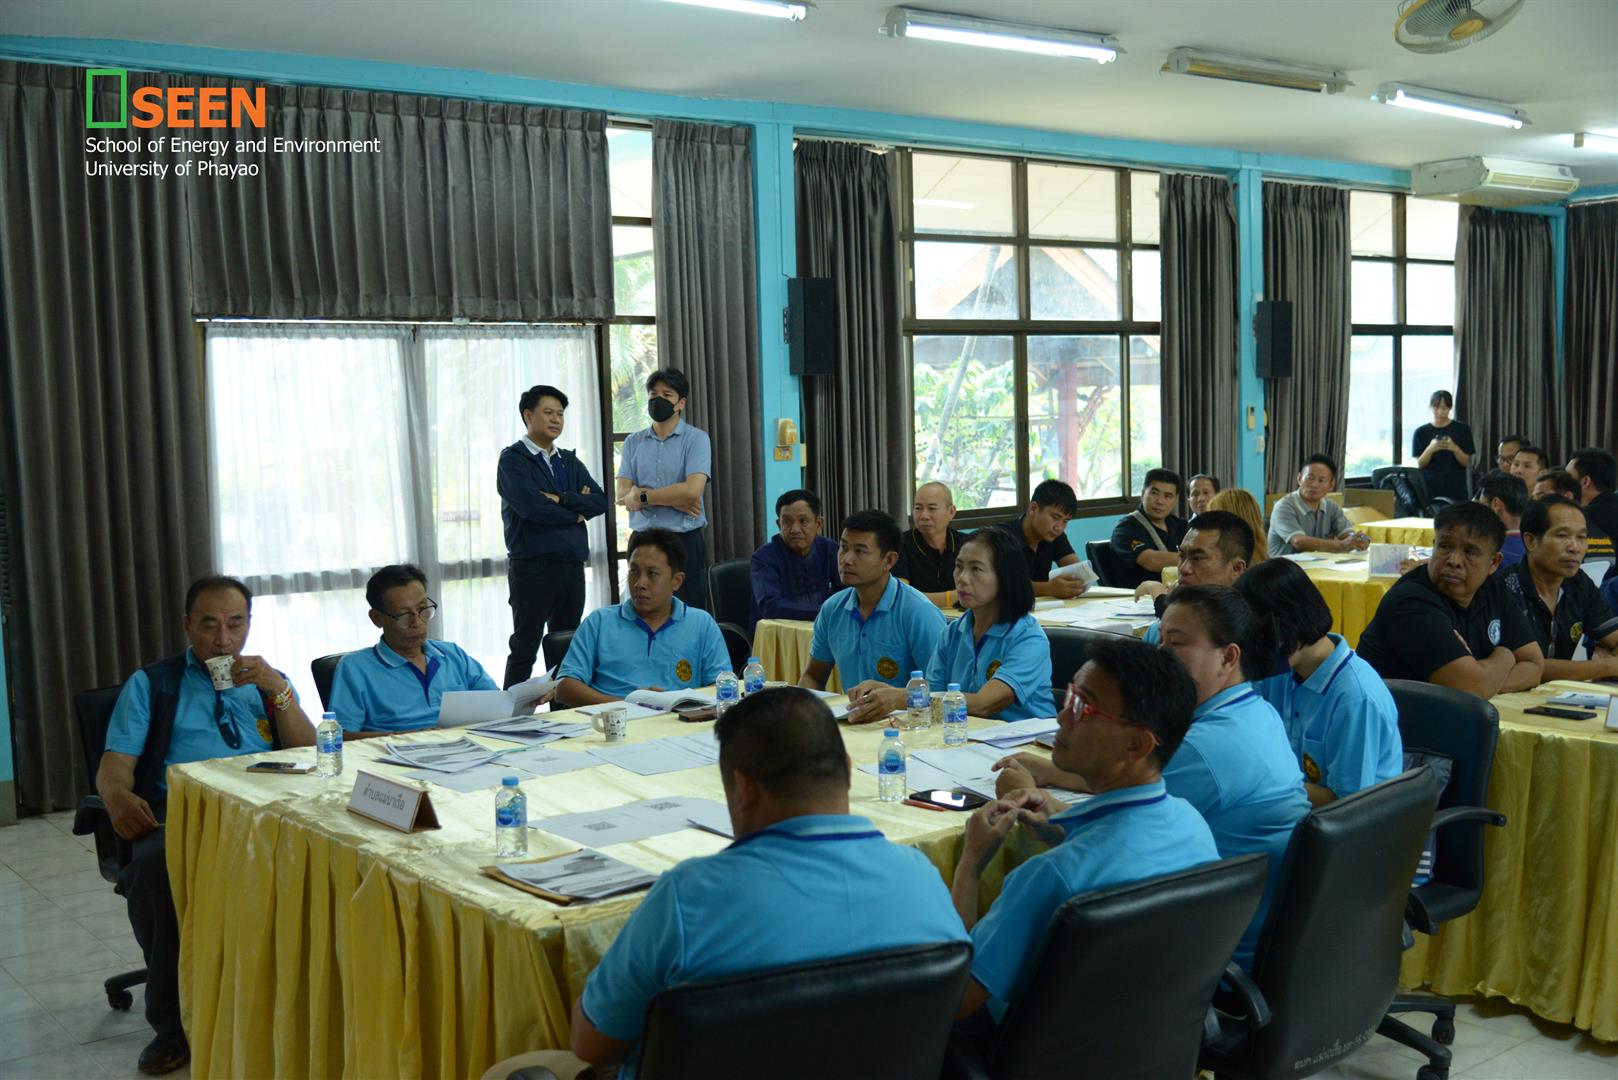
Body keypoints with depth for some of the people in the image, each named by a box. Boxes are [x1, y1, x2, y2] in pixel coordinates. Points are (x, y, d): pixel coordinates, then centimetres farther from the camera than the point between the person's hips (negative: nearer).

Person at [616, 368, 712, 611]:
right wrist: (674, 500, -11)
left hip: (684, 542, -3)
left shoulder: (696, 439, -1)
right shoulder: (633, 443, 10)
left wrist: (642, 495, -7)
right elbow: (623, 496, 0)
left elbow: (692, 491, -15)